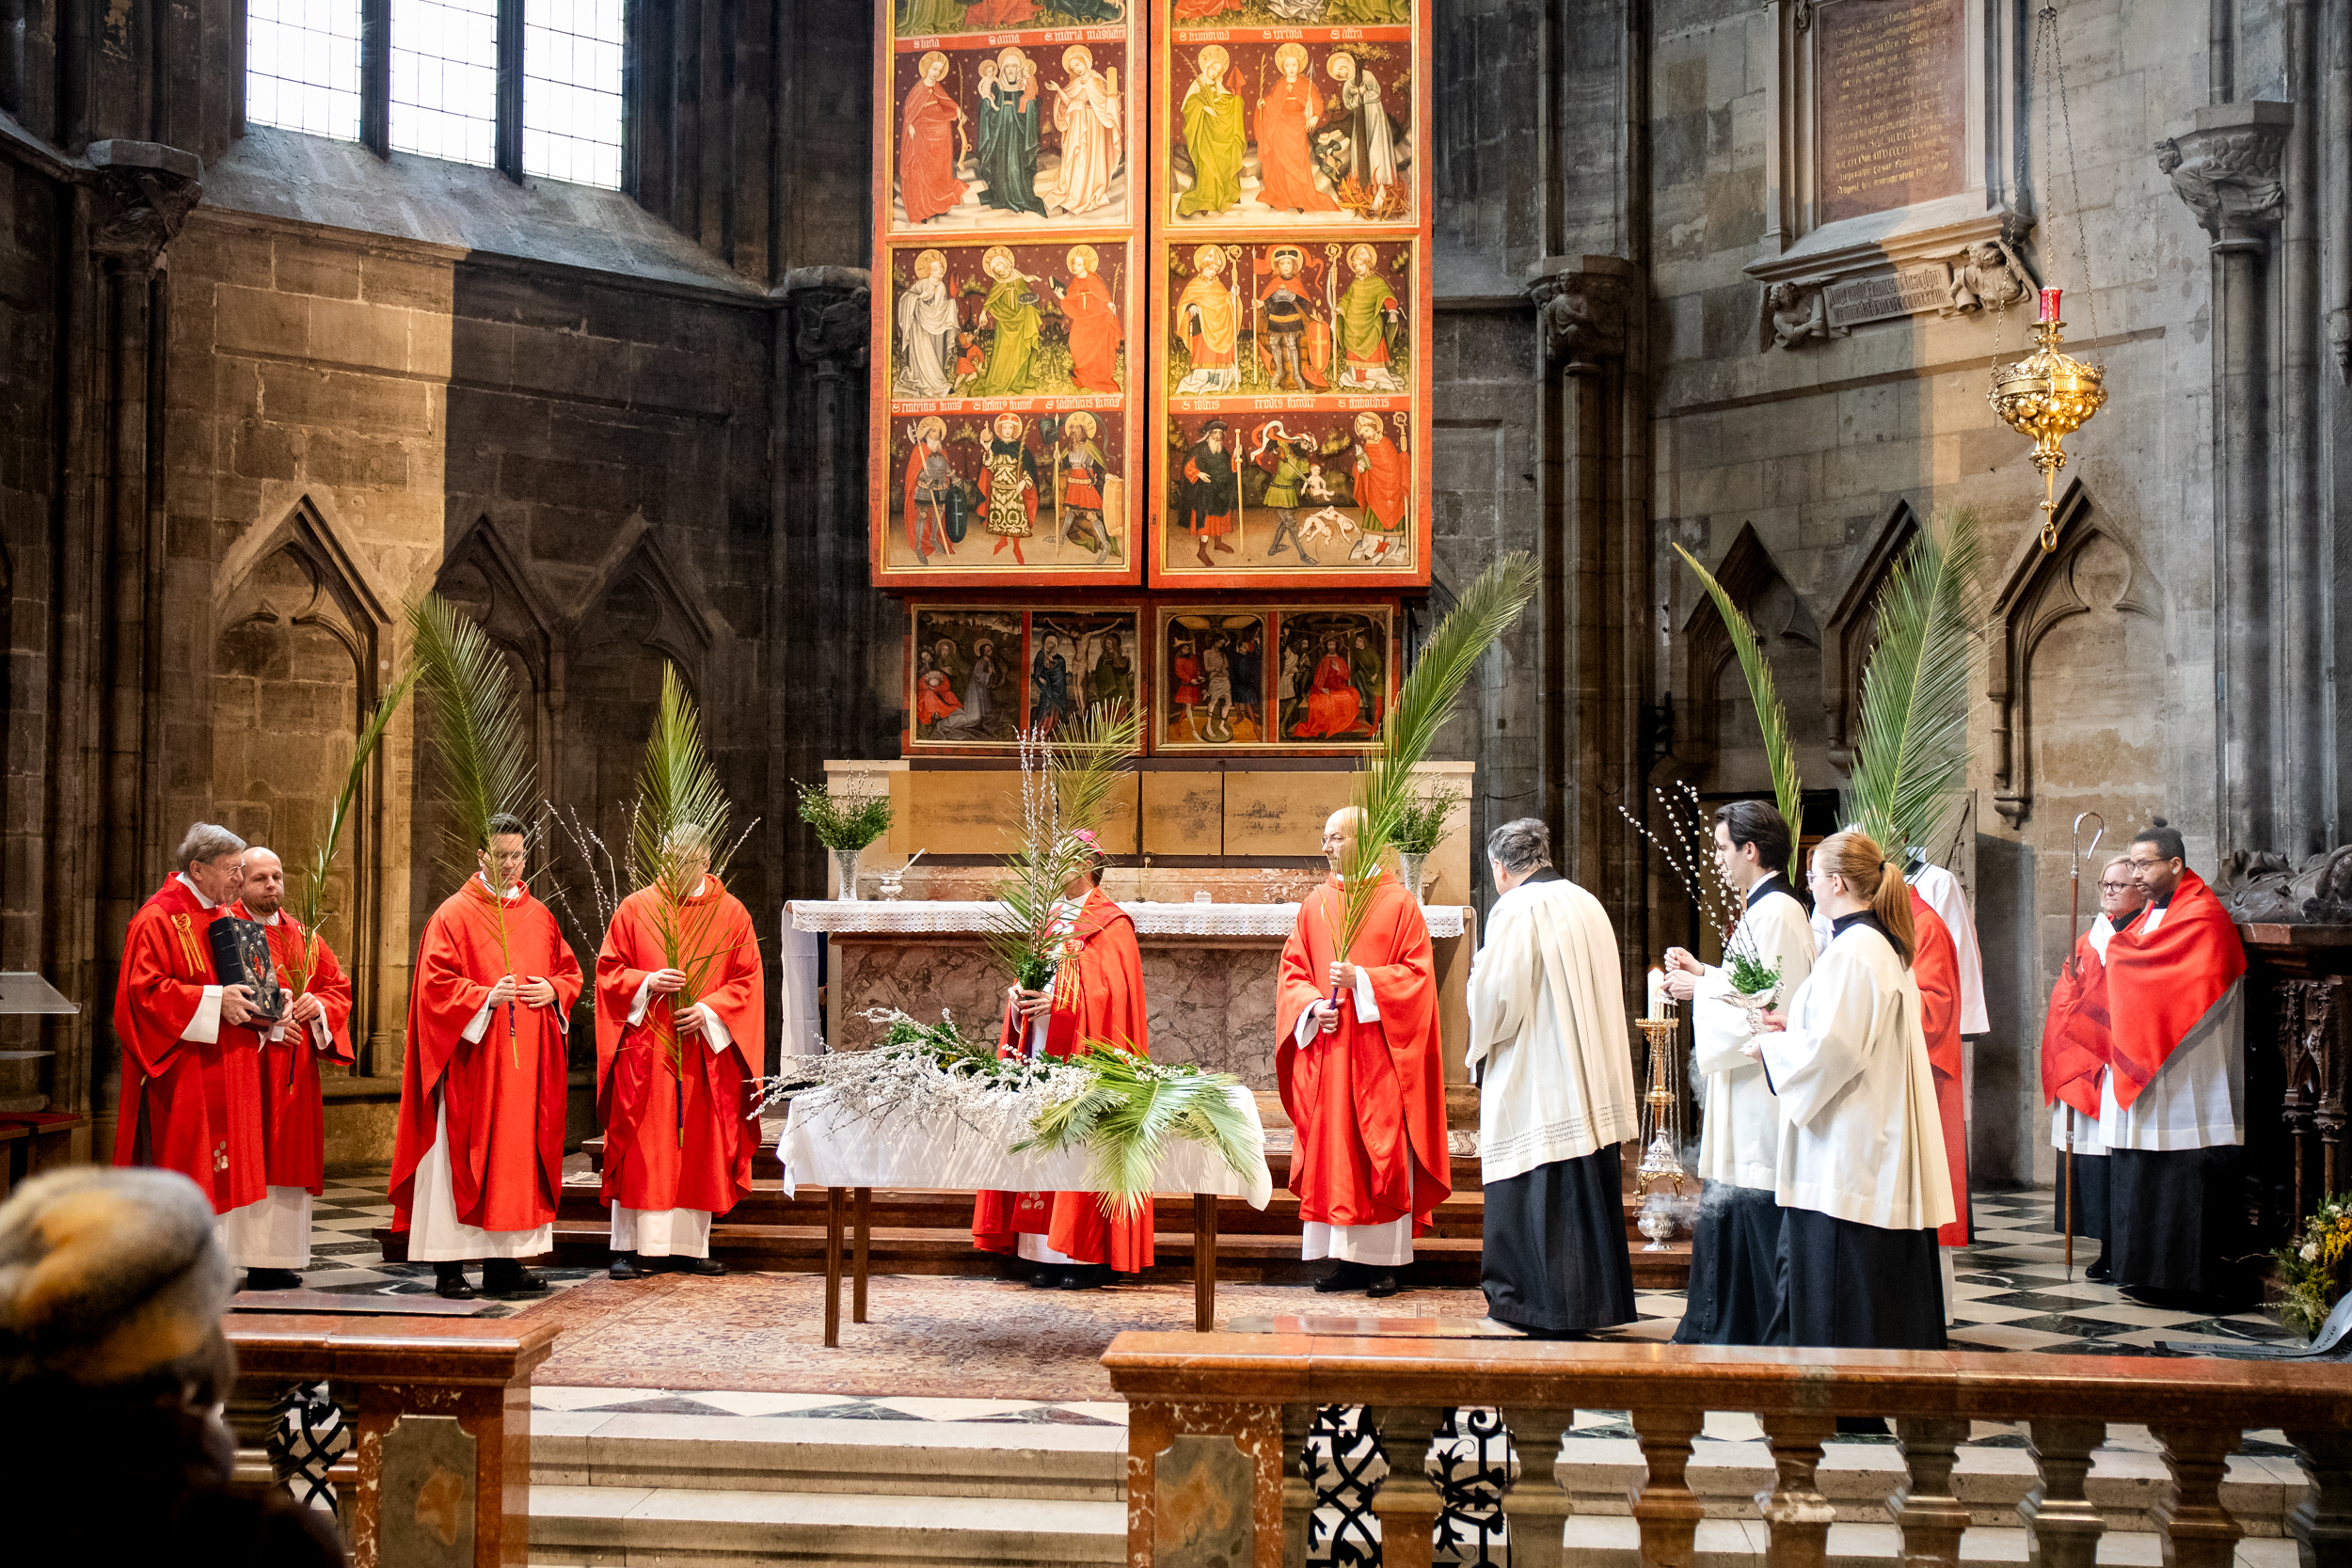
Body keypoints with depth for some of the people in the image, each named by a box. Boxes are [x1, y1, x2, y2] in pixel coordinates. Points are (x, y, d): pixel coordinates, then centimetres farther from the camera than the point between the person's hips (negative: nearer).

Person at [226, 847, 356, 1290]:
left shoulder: (303, 936, 16)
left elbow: (339, 986, 17)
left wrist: (318, 1006, -5)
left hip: (294, 1070, 6)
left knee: (288, 1159, 5)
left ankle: (275, 1259, 10)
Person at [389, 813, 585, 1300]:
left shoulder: (539, 917, 13)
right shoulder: (454, 914, -3)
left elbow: (569, 970, 18)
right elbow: (435, 984, -9)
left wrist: (552, 991, -3)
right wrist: (486, 996, -20)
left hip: (526, 1058, 5)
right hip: (472, 1059, -5)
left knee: (519, 1157, 6)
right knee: (463, 1158, -5)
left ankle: (505, 1262, 12)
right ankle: (450, 1268, -1)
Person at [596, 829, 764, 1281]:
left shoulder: (731, 914, 5)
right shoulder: (635, 909, 4)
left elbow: (747, 980, 3)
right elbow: (609, 970, 5)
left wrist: (709, 1010, -12)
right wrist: (648, 982, -13)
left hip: (706, 1051, 1)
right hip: (644, 1049, -1)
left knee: (700, 1150, 4)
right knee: (640, 1149, -2)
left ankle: (690, 1247, 11)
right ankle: (628, 1247, 3)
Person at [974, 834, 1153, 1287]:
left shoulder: (1111, 925, -5)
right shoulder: (1052, 919, 18)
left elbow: (1113, 993, -14)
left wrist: (1056, 1003, -21)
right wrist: (1020, 997, -2)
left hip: (1084, 1052, -7)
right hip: (1043, 1048, 7)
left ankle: (1090, 1256, -3)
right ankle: (1052, 1254, 6)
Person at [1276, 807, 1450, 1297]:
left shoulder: (1399, 904, 0)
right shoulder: (1315, 905, 12)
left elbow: (1416, 973, -5)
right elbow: (1292, 972, 11)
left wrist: (1362, 980, -17)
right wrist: (1312, 1007, -7)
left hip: (1379, 1051, -4)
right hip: (1326, 1051, 4)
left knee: (1384, 1153, -3)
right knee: (1334, 1153, 3)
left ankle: (1386, 1260, 3)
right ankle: (1348, 1259, 9)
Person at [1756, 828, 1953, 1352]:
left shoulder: (1852, 949, -18)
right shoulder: (1887, 945, 13)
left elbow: (1832, 1048, -21)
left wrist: (1772, 1045, -6)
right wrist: (1795, 1027, 16)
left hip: (1848, 1150, -10)